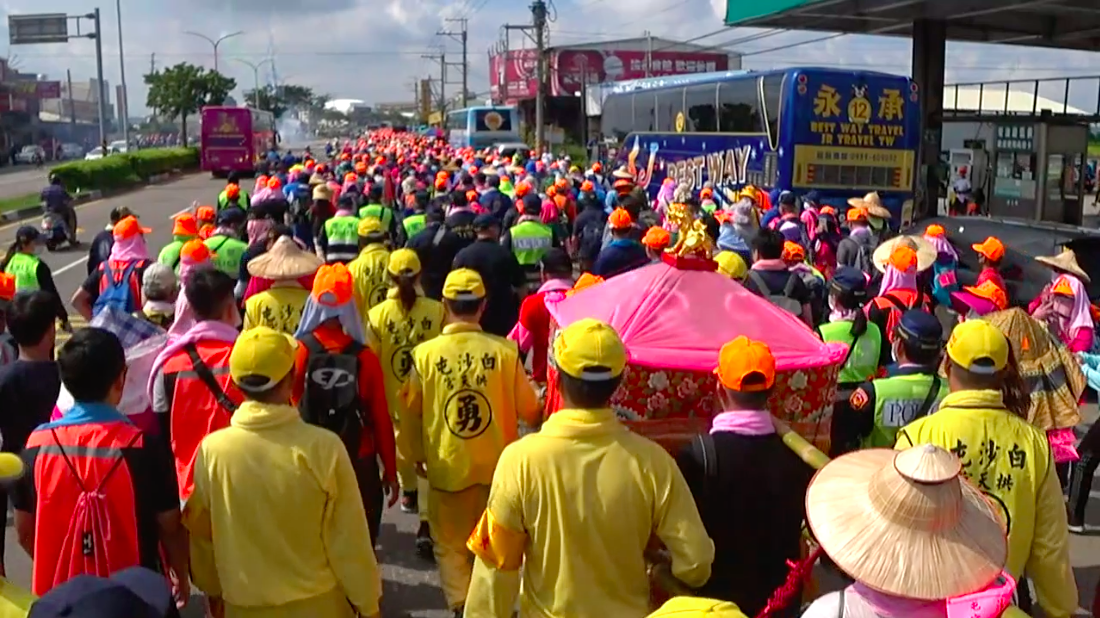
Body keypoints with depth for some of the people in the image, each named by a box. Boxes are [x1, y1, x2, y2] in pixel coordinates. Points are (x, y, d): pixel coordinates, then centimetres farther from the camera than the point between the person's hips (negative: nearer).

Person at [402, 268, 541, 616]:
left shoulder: (425, 354, -14)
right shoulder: (504, 352, -16)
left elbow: (412, 412, -4)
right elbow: (529, 409, -5)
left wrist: (417, 455, 14)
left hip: (446, 465, -1)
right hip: (495, 464, 1)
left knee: (450, 542, 18)